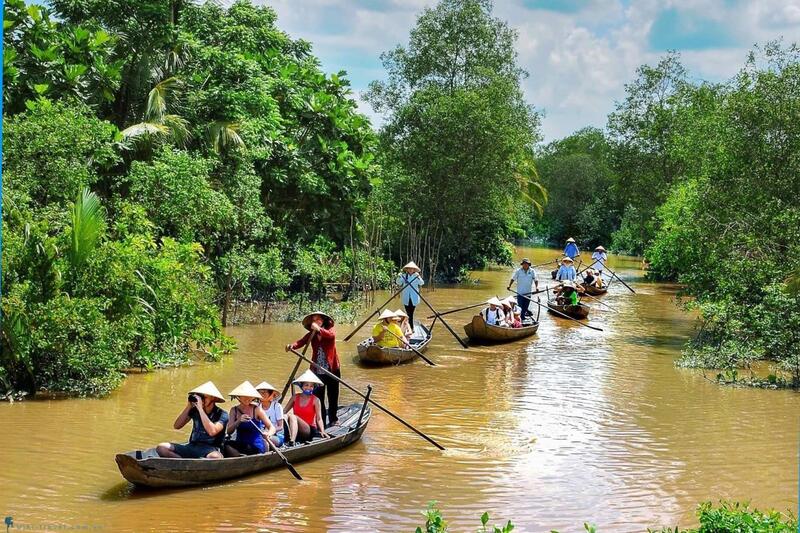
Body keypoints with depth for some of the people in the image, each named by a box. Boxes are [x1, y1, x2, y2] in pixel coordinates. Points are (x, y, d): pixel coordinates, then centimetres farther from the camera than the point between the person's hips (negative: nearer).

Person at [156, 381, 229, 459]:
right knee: (161, 448, -15)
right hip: (192, 446, 5)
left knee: (215, 457, -42)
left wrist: (200, 408, -20)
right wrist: (189, 406, -4)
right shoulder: (195, 410, 8)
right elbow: (176, 426, 3)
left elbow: (212, 432, -24)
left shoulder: (221, 414, -5)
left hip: (210, 449, -5)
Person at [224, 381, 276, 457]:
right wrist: (238, 421, -23)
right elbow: (229, 431, -5)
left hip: (255, 447, -3)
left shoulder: (257, 409, -2)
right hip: (240, 444, 3)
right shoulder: (234, 410, 5)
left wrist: (268, 434, -29)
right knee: (227, 445, -29)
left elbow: (272, 428, -6)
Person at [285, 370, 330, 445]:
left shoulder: (315, 400, 0)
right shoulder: (295, 397, 9)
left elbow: (319, 418, -6)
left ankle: (292, 441, -48)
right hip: (296, 431, 3)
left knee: (292, 416, -29)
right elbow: (284, 411, 7)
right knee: (285, 416, -24)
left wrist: (322, 431, -23)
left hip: (309, 431, -3)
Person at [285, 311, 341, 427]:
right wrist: (292, 345, -37)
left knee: (333, 397, 11)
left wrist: (319, 329, -44)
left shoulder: (330, 330, -4)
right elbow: (301, 342, -15)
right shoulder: (311, 335, 2)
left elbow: (331, 335, -28)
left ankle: (333, 419, 27)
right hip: (317, 371, 2)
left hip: (332, 369, -2)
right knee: (318, 398, 4)